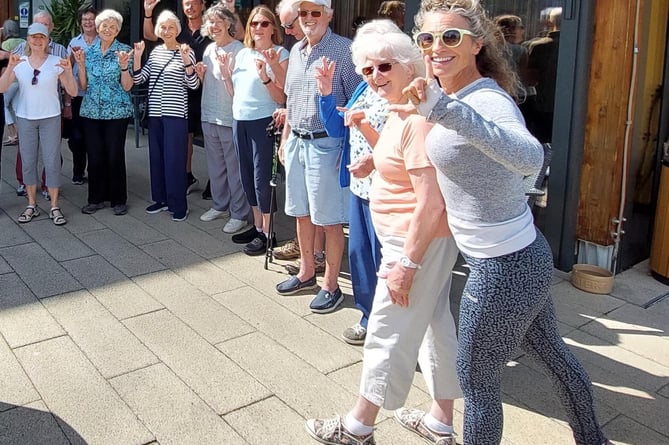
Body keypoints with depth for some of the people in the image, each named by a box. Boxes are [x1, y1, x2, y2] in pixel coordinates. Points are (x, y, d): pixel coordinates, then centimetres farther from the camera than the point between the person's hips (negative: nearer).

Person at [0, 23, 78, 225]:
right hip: (25, 118, 2)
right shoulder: (19, 62, 2)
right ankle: (31, 205, 18)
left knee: (52, 162, -1)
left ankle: (54, 207, 6)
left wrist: (68, 71, -20)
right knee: (28, 162, 7)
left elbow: (72, 92, -5)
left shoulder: (56, 62, -3)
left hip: (50, 118, -2)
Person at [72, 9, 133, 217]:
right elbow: (83, 86, 6)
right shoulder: (87, 51, 7)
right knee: (94, 156, 7)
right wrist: (80, 63, -7)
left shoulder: (124, 51, -2)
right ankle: (96, 198, 20)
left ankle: (118, 200, 13)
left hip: (116, 112, -3)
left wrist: (123, 65, -22)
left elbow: (127, 86, -7)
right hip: (91, 111, 3)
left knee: (115, 156, 0)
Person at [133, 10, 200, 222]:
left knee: (175, 159, -5)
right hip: (155, 113, 6)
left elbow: (193, 85, -11)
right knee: (156, 157, 12)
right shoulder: (155, 51, 11)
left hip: (176, 114, -6)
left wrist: (186, 60, -23)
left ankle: (179, 205, 4)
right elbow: (138, 79, 9)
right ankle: (161, 199, 25)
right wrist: (137, 56, -4)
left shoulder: (186, 52, -4)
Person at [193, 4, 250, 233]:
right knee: (215, 166, 18)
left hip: (230, 118, -7)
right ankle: (219, 205, 32)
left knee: (234, 168, -1)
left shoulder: (238, 50, -11)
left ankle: (239, 214, 8)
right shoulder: (209, 50, 11)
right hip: (209, 117, 8)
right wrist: (200, 75, 1)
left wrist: (225, 69, -25)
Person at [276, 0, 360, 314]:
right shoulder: (296, 51, 11)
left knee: (329, 220, 2)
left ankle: (331, 286, 15)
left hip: (325, 143, -7)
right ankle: (306, 273, 33)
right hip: (296, 142, 7)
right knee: (301, 213, 17)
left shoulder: (343, 50, -11)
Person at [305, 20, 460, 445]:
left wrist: (406, 264, -23)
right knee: (435, 324, 17)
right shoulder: (400, 113, 9)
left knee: (389, 333, 3)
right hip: (421, 239, 11)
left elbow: (430, 203, -26)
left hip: (419, 242, -11)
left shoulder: (419, 120, -23)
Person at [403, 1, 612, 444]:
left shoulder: (487, 100, -23)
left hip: (502, 269, -10)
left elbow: (530, 158, -45)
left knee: (476, 378, 10)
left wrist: (445, 110, -54)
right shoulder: (453, 93, 5)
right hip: (524, 256, 10)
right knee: (551, 352, 27)